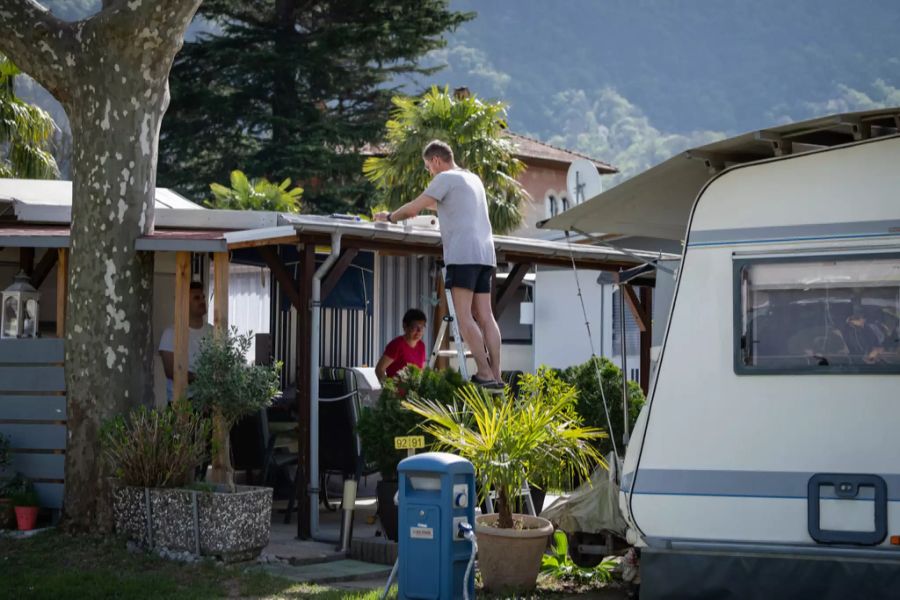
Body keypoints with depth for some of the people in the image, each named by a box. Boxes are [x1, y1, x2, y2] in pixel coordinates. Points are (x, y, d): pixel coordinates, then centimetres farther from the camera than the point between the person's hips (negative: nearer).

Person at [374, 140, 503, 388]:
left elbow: (413, 207, -1)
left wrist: (390, 217, 15)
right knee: (485, 316, 4)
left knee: (464, 316, -8)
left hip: (463, 254, -8)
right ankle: (495, 376, -2)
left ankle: (485, 374, -15)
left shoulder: (445, 178, -1)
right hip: (485, 255, 8)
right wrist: (421, 205, 40)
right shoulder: (473, 179, 24)